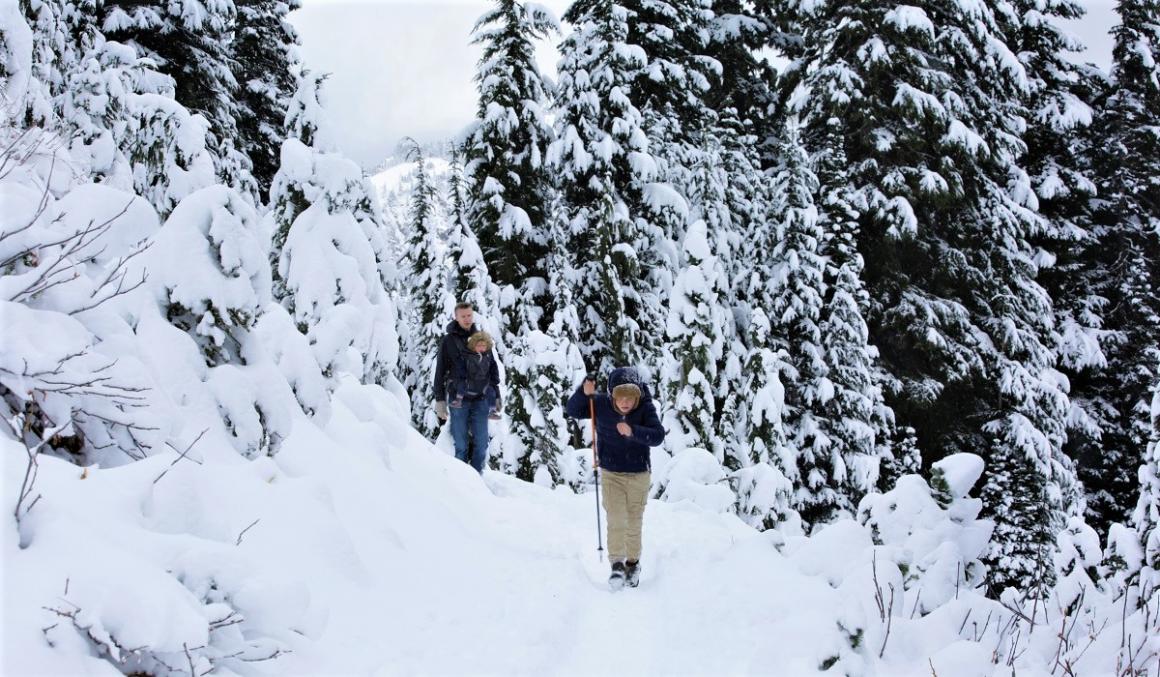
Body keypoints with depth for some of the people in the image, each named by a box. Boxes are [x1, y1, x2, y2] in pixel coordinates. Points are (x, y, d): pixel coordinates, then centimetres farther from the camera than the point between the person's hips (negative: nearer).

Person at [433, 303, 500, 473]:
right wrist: (440, 399, -2)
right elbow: (440, 371, 2)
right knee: (461, 444, 0)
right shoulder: (448, 340, 2)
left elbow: (493, 368, 13)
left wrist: (496, 395, 10)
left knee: (481, 443, 2)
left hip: (481, 399, 2)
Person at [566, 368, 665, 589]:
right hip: (611, 473, 0)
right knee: (616, 519, -12)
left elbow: (658, 435, -24)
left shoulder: (646, 407, -15)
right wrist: (584, 393, -25)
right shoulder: (601, 404, -12)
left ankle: (633, 562, 30)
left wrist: (633, 431, -39)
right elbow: (573, 410, -6)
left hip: (639, 475, 0)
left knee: (634, 523, 12)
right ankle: (617, 564, -1)